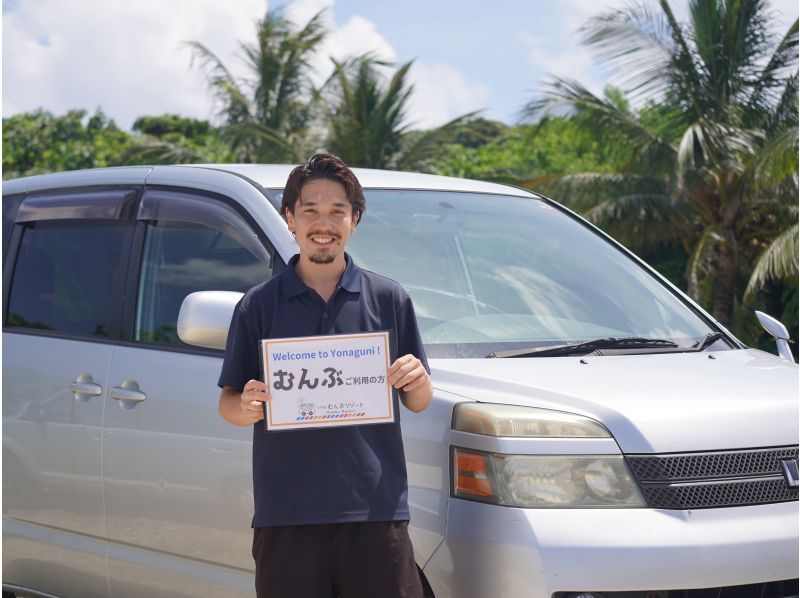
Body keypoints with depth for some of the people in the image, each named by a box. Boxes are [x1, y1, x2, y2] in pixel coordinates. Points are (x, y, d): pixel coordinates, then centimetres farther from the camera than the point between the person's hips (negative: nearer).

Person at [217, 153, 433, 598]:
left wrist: (418, 381, -10)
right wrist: (245, 407, -15)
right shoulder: (259, 305, 6)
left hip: (375, 511, 0)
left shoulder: (389, 299, 8)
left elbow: (419, 402, 13)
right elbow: (227, 401, 9)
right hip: (286, 515, 0)